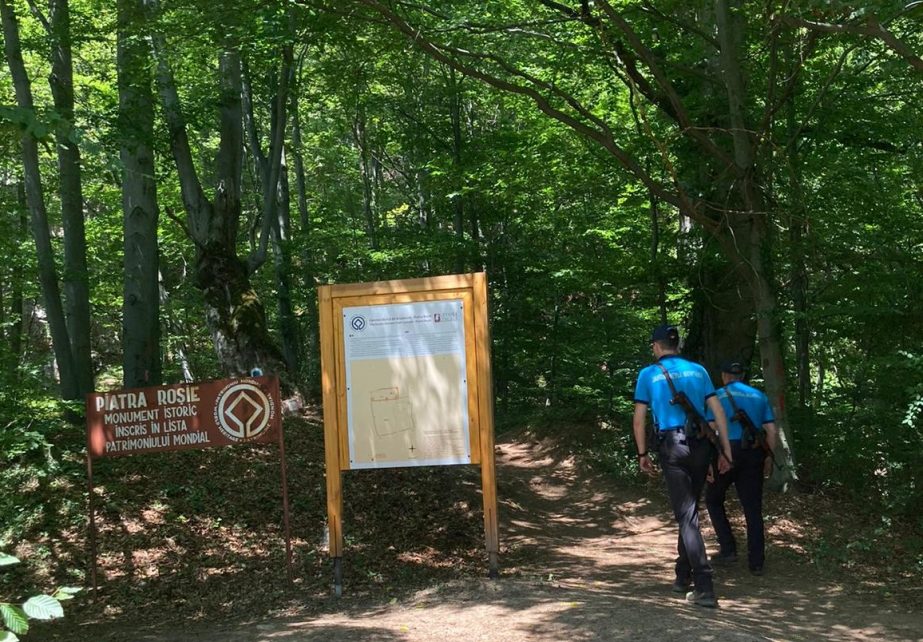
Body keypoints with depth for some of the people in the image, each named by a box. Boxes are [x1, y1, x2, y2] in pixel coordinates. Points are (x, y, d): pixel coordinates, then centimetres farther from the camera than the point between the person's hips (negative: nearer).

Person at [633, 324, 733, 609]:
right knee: (689, 510, 17)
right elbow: (718, 411, 8)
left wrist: (642, 454, 10)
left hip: (672, 446, -4)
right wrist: (725, 451, 11)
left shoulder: (649, 374, 4)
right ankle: (683, 576, 26)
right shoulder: (698, 370, 11)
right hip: (701, 445, 4)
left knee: (686, 515, -5)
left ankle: (704, 587, -12)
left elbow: (639, 419, 1)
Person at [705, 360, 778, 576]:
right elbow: (772, 431, 8)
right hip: (753, 454, 3)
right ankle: (756, 563, 3)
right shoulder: (759, 396, 15)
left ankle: (728, 549, 9)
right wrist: (769, 457, 14)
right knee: (753, 508, 5)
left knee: (713, 499, 16)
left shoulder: (718, 396, 3)